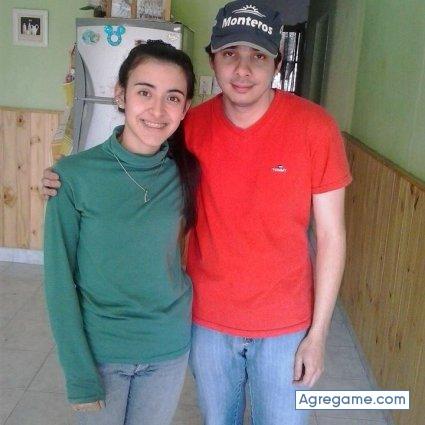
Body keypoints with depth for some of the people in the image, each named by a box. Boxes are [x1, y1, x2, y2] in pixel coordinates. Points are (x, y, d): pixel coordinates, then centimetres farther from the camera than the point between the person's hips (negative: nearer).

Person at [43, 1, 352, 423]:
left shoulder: (314, 127, -16)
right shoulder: (192, 125, -9)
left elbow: (330, 234, -10)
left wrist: (318, 333, -7)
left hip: (284, 325, -2)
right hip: (207, 318, 2)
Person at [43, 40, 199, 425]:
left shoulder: (185, 173, -8)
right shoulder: (74, 176, -17)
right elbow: (60, 281, -12)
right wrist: (79, 374, -12)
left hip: (170, 349, 3)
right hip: (98, 350, -2)